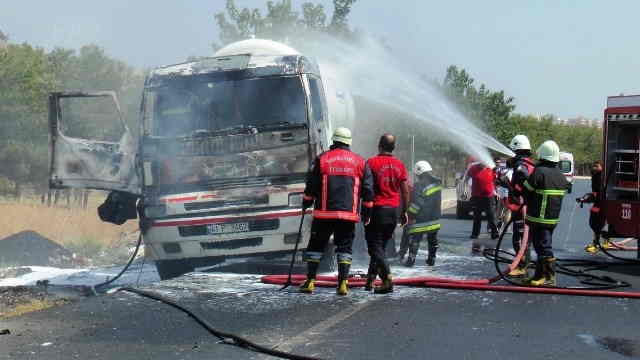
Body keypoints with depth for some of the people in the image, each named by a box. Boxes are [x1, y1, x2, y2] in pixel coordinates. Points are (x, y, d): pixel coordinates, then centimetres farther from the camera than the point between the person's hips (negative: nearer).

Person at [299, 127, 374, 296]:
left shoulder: (322, 159, 1)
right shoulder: (359, 161, 7)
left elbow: (311, 185, 4)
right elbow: (368, 189, 7)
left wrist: (306, 203, 19)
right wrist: (367, 212, 15)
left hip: (324, 212, -1)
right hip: (349, 214, 1)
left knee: (316, 246, 9)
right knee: (345, 248, 8)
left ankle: (310, 281, 8)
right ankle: (343, 283, 1)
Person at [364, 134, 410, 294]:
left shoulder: (371, 163, -8)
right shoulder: (399, 165, 6)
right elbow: (405, 191, 6)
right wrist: (404, 211, 16)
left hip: (376, 209, -5)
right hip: (393, 211, 5)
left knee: (375, 247, -3)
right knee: (381, 246, 15)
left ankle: (387, 279, -18)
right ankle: (370, 279, 19)